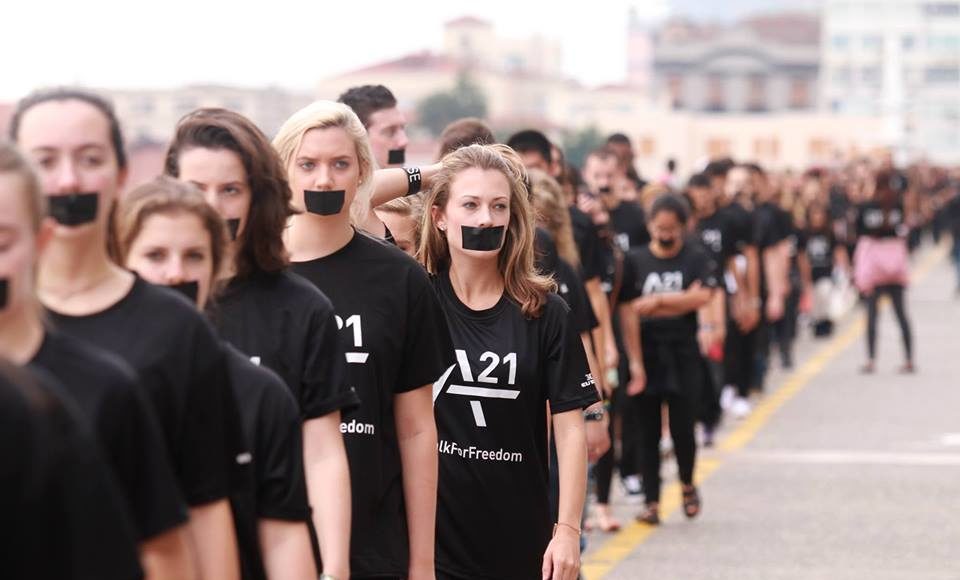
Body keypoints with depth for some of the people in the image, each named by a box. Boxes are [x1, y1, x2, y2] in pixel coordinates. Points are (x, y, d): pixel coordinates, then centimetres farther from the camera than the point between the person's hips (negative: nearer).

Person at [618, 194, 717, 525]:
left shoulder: (696, 259, 3)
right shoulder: (635, 261, 1)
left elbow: (701, 297, -14)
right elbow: (628, 313, -5)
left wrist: (657, 301, -15)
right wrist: (635, 362, -11)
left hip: (683, 353, 0)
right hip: (646, 353, 0)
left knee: (682, 428, 0)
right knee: (649, 432, 4)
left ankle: (687, 484, 27)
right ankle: (652, 501, 10)